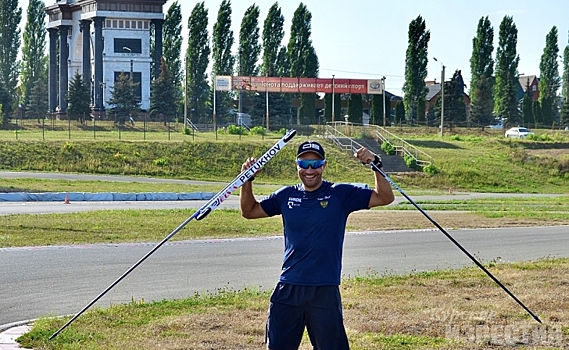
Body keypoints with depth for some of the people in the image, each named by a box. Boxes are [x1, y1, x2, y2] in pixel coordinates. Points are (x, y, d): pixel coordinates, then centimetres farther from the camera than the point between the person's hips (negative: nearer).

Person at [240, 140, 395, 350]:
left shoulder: (341, 195, -1)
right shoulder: (286, 196, 8)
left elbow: (385, 197, -4)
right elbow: (249, 211, 15)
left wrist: (375, 164, -17)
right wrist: (247, 179, 1)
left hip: (325, 291, -3)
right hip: (288, 289, 3)